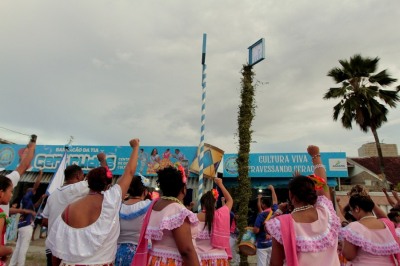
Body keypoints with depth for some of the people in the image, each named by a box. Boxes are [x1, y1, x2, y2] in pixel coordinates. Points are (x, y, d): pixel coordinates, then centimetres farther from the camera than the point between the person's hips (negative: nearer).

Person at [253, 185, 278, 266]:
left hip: (262, 245, -6)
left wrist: (252, 229, 3)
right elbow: (275, 201, 18)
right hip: (272, 243, 6)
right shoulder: (274, 212, 0)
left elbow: (256, 230, -20)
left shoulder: (261, 215, -17)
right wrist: (272, 189, 27)